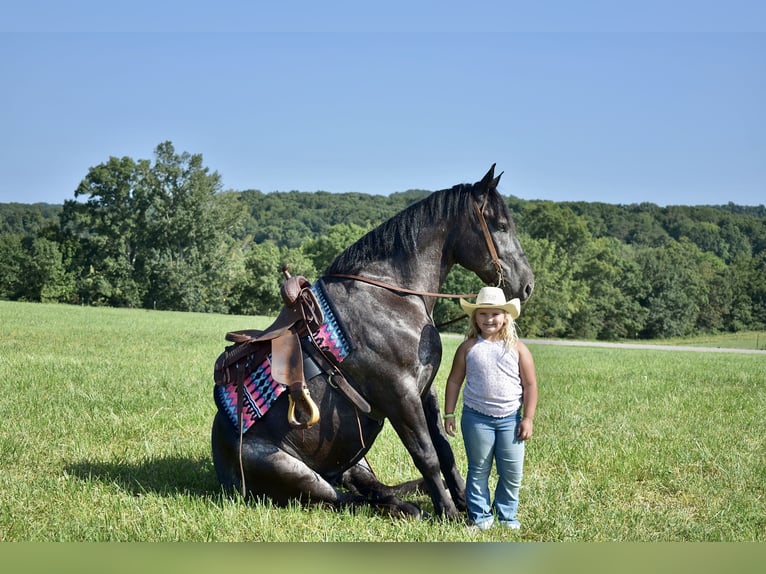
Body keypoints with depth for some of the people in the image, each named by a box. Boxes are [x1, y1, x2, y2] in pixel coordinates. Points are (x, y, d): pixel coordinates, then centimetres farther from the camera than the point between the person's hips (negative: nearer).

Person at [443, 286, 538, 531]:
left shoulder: (517, 348, 0)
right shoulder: (468, 347, 0)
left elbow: (530, 385, 1)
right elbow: (454, 381, 4)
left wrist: (527, 418, -4)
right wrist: (449, 414, 1)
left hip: (510, 418, 1)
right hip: (476, 418, -1)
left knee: (512, 472, 5)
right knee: (478, 470, 8)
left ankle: (507, 515, 22)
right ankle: (480, 515, 19)